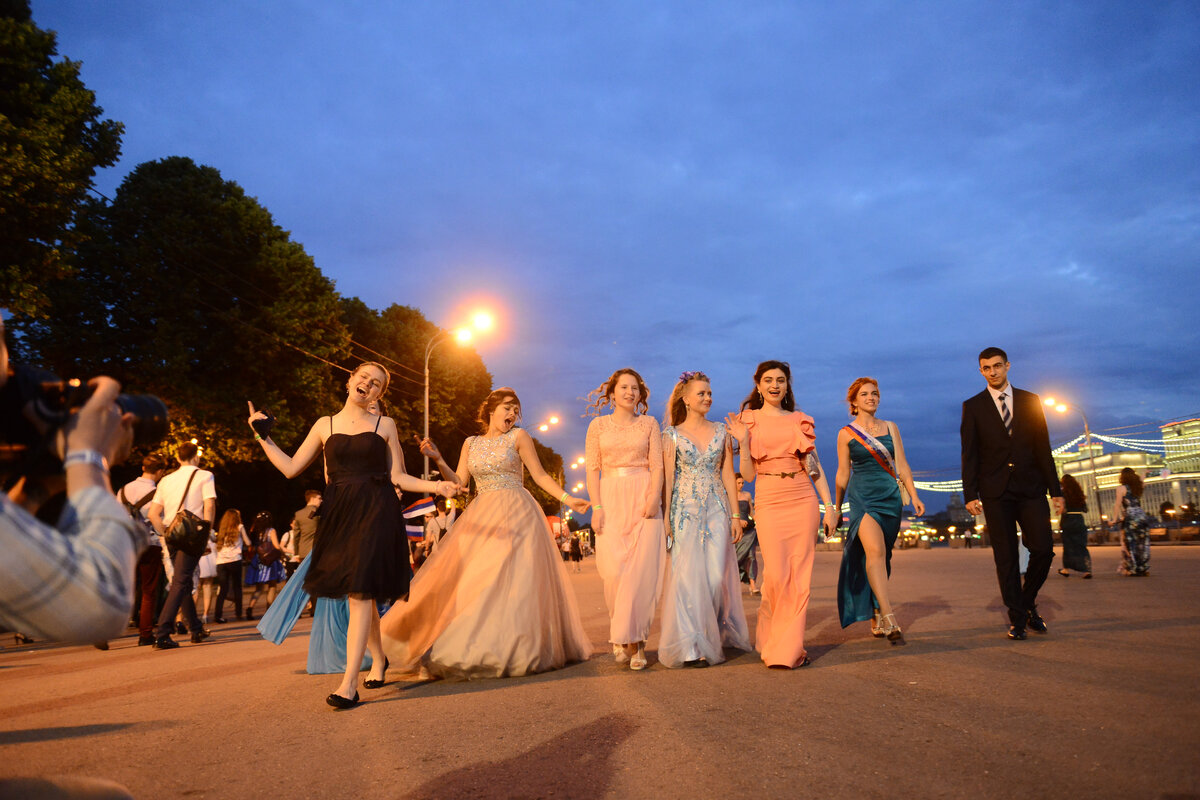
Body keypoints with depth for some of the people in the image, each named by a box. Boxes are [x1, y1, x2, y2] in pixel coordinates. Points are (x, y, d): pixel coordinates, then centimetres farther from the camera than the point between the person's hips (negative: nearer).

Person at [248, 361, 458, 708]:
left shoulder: (384, 425, 7)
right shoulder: (325, 425, 11)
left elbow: (397, 477, 6)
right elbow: (291, 467, 10)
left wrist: (435, 486, -7)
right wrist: (263, 435, 7)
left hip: (376, 512, -3)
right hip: (339, 513, 3)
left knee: (360, 592, -11)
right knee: (360, 593, 9)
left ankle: (349, 683, -11)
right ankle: (378, 659, 31)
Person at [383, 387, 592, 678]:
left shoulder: (518, 437, 4)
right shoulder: (471, 443, 14)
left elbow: (540, 475, 3)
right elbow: (459, 482, 8)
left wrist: (567, 498, -6)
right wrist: (438, 459, -4)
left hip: (515, 515, -4)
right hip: (481, 517, 4)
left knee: (511, 578, -9)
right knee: (470, 579, -2)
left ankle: (510, 648, -2)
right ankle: (473, 648, 6)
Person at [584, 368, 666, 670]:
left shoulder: (649, 424, 11)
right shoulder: (598, 425, 12)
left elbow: (657, 466, 5)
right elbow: (592, 468, 6)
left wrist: (654, 497, -12)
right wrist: (596, 506, -5)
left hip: (643, 497, 0)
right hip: (611, 498, 0)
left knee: (641, 568, -8)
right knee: (613, 569, -5)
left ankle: (631, 637, 1)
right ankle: (627, 636, 11)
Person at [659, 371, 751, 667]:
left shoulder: (721, 432, 10)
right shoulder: (672, 434, 3)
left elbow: (728, 474, 9)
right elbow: (668, 477, 1)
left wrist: (735, 514, 4)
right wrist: (666, 516, -6)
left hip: (717, 509, 2)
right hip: (685, 510, -2)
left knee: (717, 575, 0)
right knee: (688, 575, -5)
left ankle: (714, 637, 17)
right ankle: (691, 647, 3)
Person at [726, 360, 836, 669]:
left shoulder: (800, 421, 11)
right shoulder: (748, 420, 5)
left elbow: (815, 465, 11)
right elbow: (747, 473, 1)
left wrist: (829, 505, 5)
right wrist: (743, 441, -12)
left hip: (803, 501, 2)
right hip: (769, 502, -2)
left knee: (800, 576, 0)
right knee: (776, 575, -8)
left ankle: (788, 648, 12)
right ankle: (770, 637, 18)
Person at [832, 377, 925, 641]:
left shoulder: (890, 428, 13)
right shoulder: (846, 434, 5)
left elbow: (901, 466, 11)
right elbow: (842, 475, 9)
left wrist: (914, 496, 1)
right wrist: (836, 509, 12)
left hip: (890, 497, 3)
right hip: (862, 498, -3)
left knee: (882, 558, 6)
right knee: (875, 550, -21)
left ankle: (875, 617, 19)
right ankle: (889, 618, -27)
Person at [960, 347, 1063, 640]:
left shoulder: (1030, 401, 10)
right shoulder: (972, 407, 6)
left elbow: (1043, 448, 8)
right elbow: (969, 454, 1)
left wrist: (1055, 490, 4)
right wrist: (970, 494, -7)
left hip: (1031, 487, 1)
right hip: (995, 491, -1)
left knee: (1043, 549, -5)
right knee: (1005, 557, 0)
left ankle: (1027, 601, 19)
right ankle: (1017, 617, 9)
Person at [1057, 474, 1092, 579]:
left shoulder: (1063, 493, -6)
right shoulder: (1079, 492, 8)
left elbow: (1062, 509, -12)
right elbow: (1085, 509, 9)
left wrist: (1060, 524, -6)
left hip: (1068, 521, -3)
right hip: (1080, 520, 3)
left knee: (1068, 545, 7)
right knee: (1082, 546, 4)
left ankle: (1066, 569, 14)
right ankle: (1087, 570, -6)